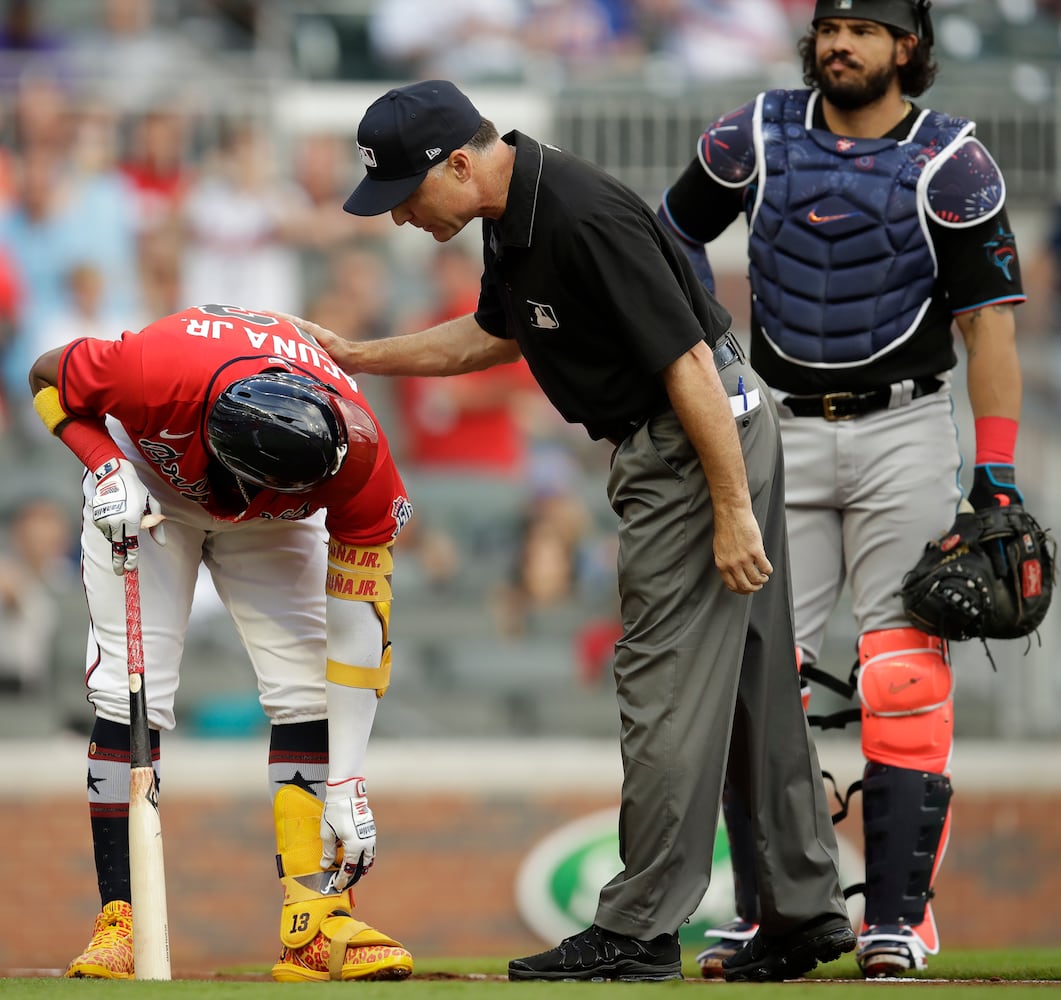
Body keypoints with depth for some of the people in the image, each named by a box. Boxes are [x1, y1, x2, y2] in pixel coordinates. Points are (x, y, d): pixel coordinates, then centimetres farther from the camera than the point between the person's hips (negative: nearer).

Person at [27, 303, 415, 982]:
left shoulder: (357, 449, -37)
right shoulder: (159, 371, -43)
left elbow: (359, 618, -28)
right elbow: (48, 376, -18)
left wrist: (346, 785, -28)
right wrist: (107, 470, -35)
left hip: (271, 521, 1)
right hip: (146, 486, -1)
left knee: (306, 690, -13)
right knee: (132, 693, -15)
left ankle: (315, 926, -11)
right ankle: (121, 923, -11)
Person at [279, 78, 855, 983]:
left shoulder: (587, 220, -25)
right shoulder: (513, 214, 6)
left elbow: (689, 363, -25)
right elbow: (495, 335, 25)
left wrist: (732, 512, -23)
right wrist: (354, 357, 22)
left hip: (703, 441, -10)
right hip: (668, 442, 10)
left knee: (668, 687, -7)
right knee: (754, 680, 12)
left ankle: (639, 931, -3)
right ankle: (808, 910, 18)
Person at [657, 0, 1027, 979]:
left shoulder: (949, 162, -5)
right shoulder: (758, 135, 4)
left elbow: (989, 318, -6)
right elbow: (674, 234, 18)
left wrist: (997, 472, -11)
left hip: (904, 430, -3)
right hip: (781, 431, 3)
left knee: (903, 671, -7)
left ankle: (897, 917, -4)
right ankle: (763, 910, 5)